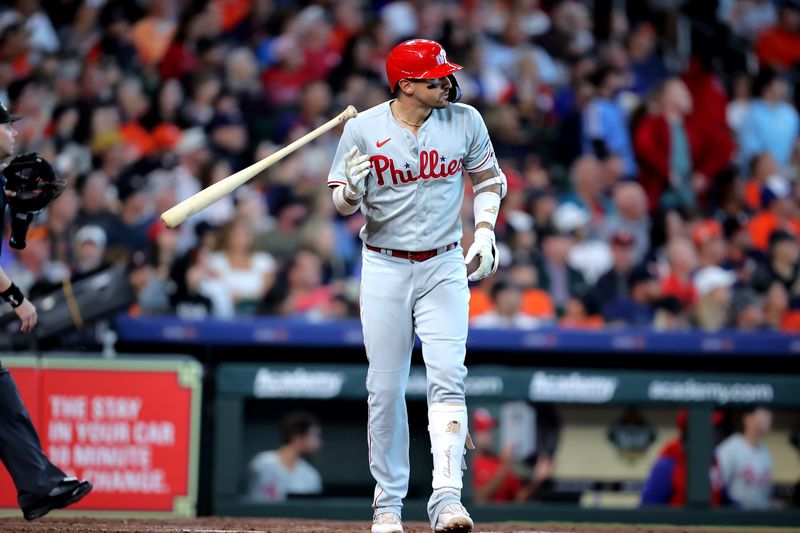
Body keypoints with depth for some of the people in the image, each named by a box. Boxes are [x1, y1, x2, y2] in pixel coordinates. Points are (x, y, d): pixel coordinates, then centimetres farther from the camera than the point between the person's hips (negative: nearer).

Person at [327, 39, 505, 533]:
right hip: (384, 269, -1)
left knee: (447, 377, -13)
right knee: (385, 389, 1)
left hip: (444, 268, 1)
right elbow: (343, 203, -1)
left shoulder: (465, 121, -2)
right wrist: (352, 188, -25)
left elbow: (489, 178, 13)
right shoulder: (363, 128, -7)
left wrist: (485, 234, -1)